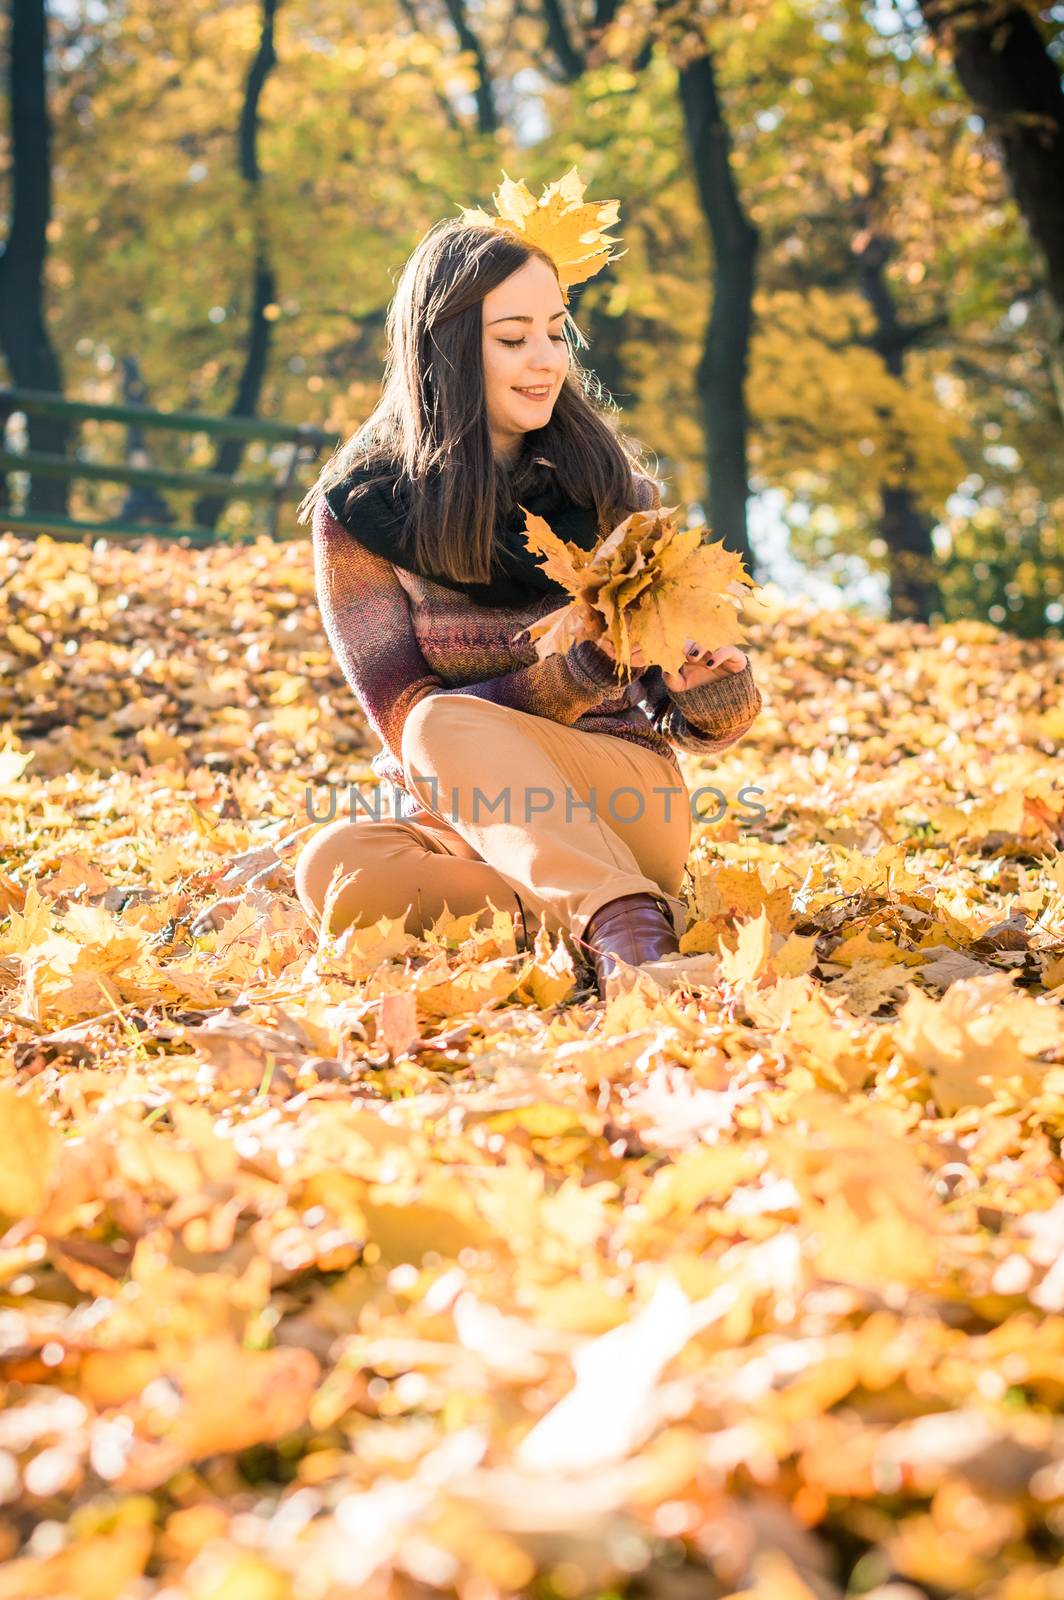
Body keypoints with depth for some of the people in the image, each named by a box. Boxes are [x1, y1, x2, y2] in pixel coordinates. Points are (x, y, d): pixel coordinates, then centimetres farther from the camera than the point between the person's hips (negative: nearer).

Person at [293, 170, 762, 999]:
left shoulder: (608, 482, 1)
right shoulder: (359, 508, -1)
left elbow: (709, 725, 3)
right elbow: (401, 717, -8)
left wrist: (702, 685, -23)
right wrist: (587, 668, -22)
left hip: (623, 801, -1)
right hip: (457, 826, 1)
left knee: (448, 725, -31)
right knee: (336, 868, -33)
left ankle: (623, 932, -43)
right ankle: (629, 926, -34)